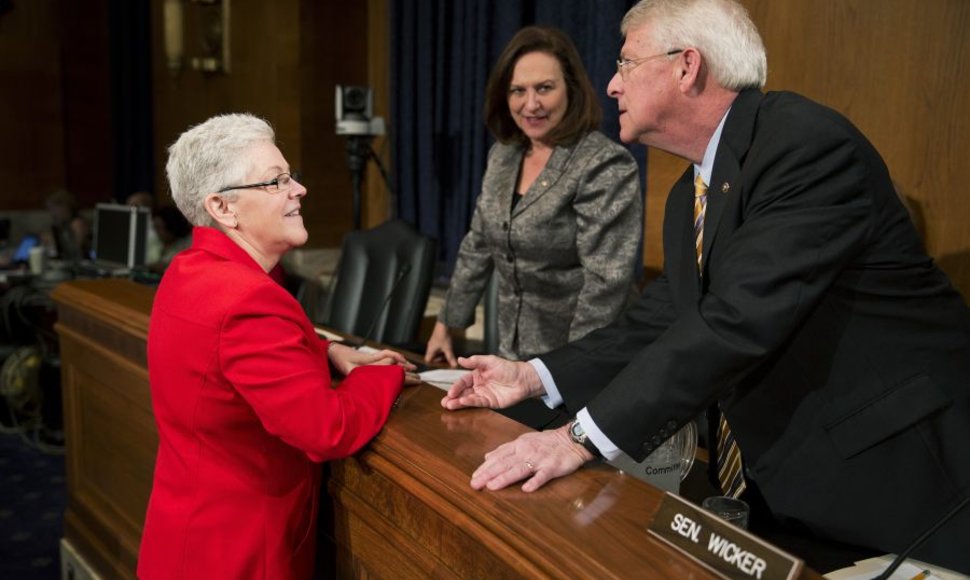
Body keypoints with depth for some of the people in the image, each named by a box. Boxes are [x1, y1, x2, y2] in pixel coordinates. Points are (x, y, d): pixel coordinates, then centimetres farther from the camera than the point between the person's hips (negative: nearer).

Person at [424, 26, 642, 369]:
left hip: (580, 361, -6)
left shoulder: (606, 166, -18)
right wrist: (446, 323, 15)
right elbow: (477, 247, 13)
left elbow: (607, 282, -22)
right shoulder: (502, 156, 5)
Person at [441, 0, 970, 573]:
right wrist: (534, 376, -3)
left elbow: (739, 318, -31)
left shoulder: (806, 143, -22)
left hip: (890, 467, -7)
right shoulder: (691, 195, 7)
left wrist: (585, 436, -32)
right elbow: (661, 320, 8)